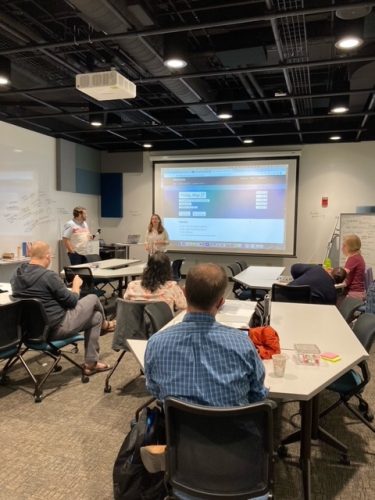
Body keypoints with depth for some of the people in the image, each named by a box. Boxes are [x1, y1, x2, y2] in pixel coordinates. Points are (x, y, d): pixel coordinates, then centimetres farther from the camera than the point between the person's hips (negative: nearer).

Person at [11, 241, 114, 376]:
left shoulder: (17, 274, 0)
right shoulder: (48, 275, -25)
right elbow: (71, 301, -13)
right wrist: (76, 286, 7)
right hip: (57, 328, -8)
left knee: (96, 317, 21)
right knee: (93, 299, 11)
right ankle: (104, 325, 37)